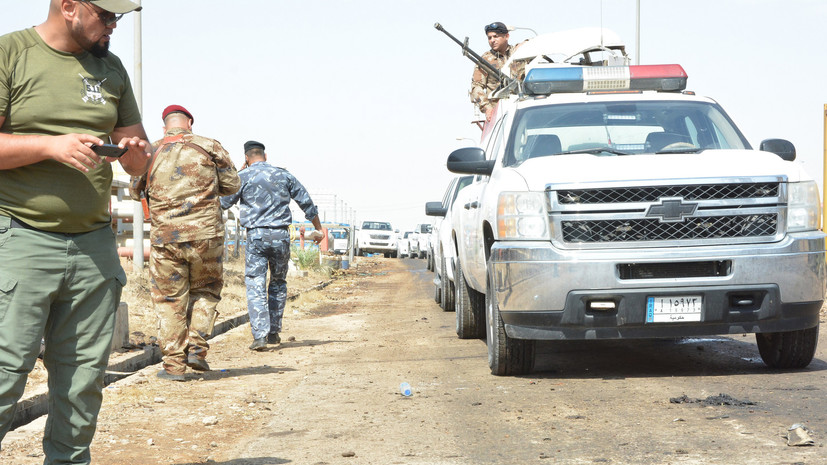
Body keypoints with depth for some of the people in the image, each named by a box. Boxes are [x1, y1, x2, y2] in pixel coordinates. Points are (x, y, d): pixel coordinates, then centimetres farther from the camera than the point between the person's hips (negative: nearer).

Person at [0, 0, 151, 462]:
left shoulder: (111, 68, 15)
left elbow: (140, 160, 21)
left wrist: (136, 153, -2)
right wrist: (50, 145, -17)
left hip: (95, 245, 5)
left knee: (84, 382, 5)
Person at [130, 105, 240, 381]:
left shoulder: (151, 152, 5)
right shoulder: (209, 147, 2)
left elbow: (135, 192, 16)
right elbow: (232, 185, 7)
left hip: (165, 237, 1)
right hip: (206, 234, 0)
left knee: (169, 300, 7)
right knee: (206, 289, 19)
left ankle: (174, 364, 8)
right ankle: (197, 346, 5)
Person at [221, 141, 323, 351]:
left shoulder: (243, 177, 0)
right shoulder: (284, 175, 9)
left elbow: (223, 203, 9)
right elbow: (307, 203, 13)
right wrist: (318, 229, 24)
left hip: (256, 235, -3)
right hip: (281, 234, 3)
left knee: (255, 286, -2)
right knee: (278, 282, 18)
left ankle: (260, 335, -13)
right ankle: (274, 332, 20)